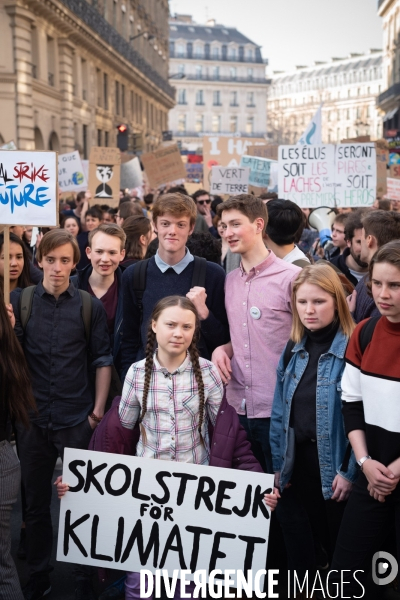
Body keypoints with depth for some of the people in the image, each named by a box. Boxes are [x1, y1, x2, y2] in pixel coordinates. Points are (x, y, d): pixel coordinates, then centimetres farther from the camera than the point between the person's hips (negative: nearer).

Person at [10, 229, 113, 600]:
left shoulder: (90, 306, 0)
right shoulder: (19, 301, 1)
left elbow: (102, 359, 2)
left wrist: (98, 408, -3)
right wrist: (8, 330, -20)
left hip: (77, 419, -1)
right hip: (32, 418, 2)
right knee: (35, 501, 13)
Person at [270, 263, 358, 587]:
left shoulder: (352, 349, -13)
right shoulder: (293, 349, 7)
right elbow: (280, 412, 8)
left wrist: (350, 471, -17)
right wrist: (278, 464, 6)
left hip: (334, 465, -5)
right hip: (298, 463, 5)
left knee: (340, 544, 11)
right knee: (299, 541, 16)